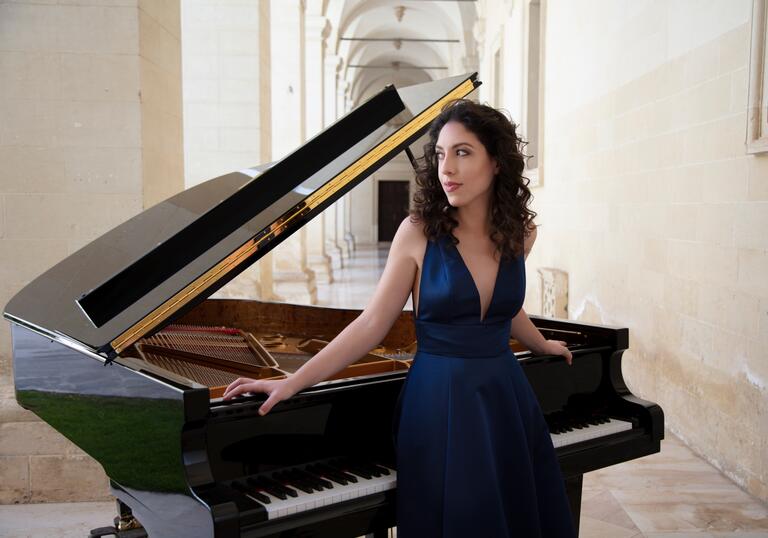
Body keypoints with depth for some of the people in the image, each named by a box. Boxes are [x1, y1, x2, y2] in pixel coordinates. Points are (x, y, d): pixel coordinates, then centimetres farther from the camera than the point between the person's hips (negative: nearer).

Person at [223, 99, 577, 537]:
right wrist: (292, 383, -14)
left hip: (506, 397, 4)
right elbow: (372, 324, -8)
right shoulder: (419, 232, -9)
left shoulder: (519, 231, 1)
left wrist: (542, 345, 37)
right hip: (440, 400, -4)